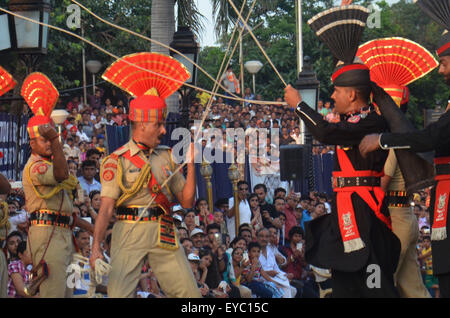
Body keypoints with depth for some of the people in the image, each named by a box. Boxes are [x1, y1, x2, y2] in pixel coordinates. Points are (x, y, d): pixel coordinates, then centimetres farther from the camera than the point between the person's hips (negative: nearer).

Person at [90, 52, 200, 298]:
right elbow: (106, 208, -8)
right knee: (119, 293, -15)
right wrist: (96, 247, -21)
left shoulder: (167, 158, 15)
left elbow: (187, 202, 14)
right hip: (130, 232, -4)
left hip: (164, 235, 4)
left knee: (189, 294, -2)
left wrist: (191, 165, 4)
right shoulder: (117, 160, 1)